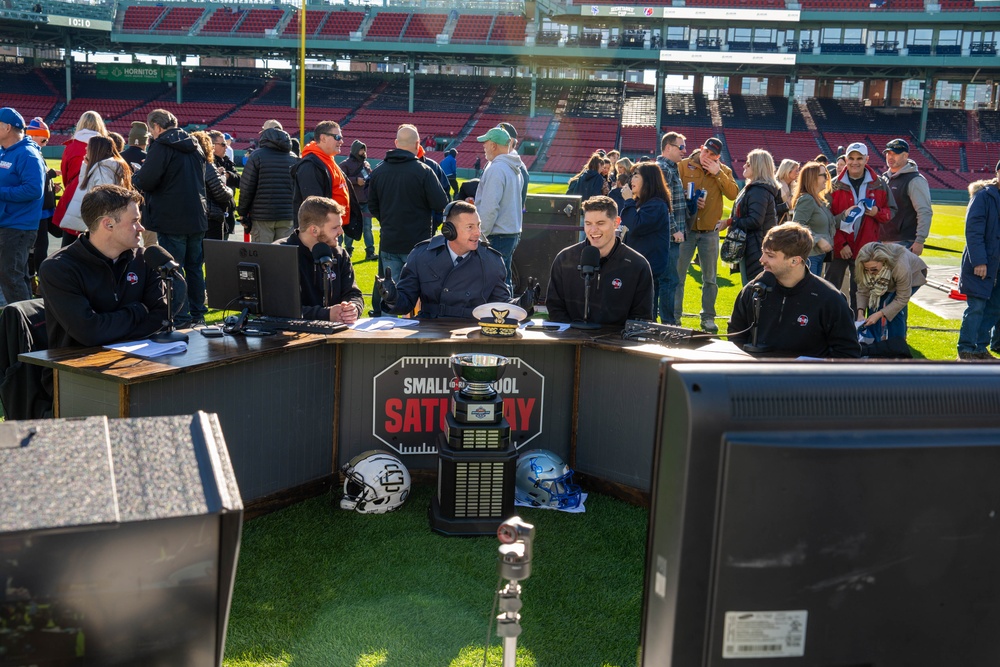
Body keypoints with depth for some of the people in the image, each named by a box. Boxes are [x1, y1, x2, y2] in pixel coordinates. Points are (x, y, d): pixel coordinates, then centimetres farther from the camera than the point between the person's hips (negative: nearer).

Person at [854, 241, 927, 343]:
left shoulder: (901, 267, -43)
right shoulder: (868, 266, -32)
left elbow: (902, 299, -33)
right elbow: (863, 291, -21)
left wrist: (879, 314, -40)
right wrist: (860, 313, -37)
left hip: (913, 274, -4)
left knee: (894, 308, -23)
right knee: (874, 302, -14)